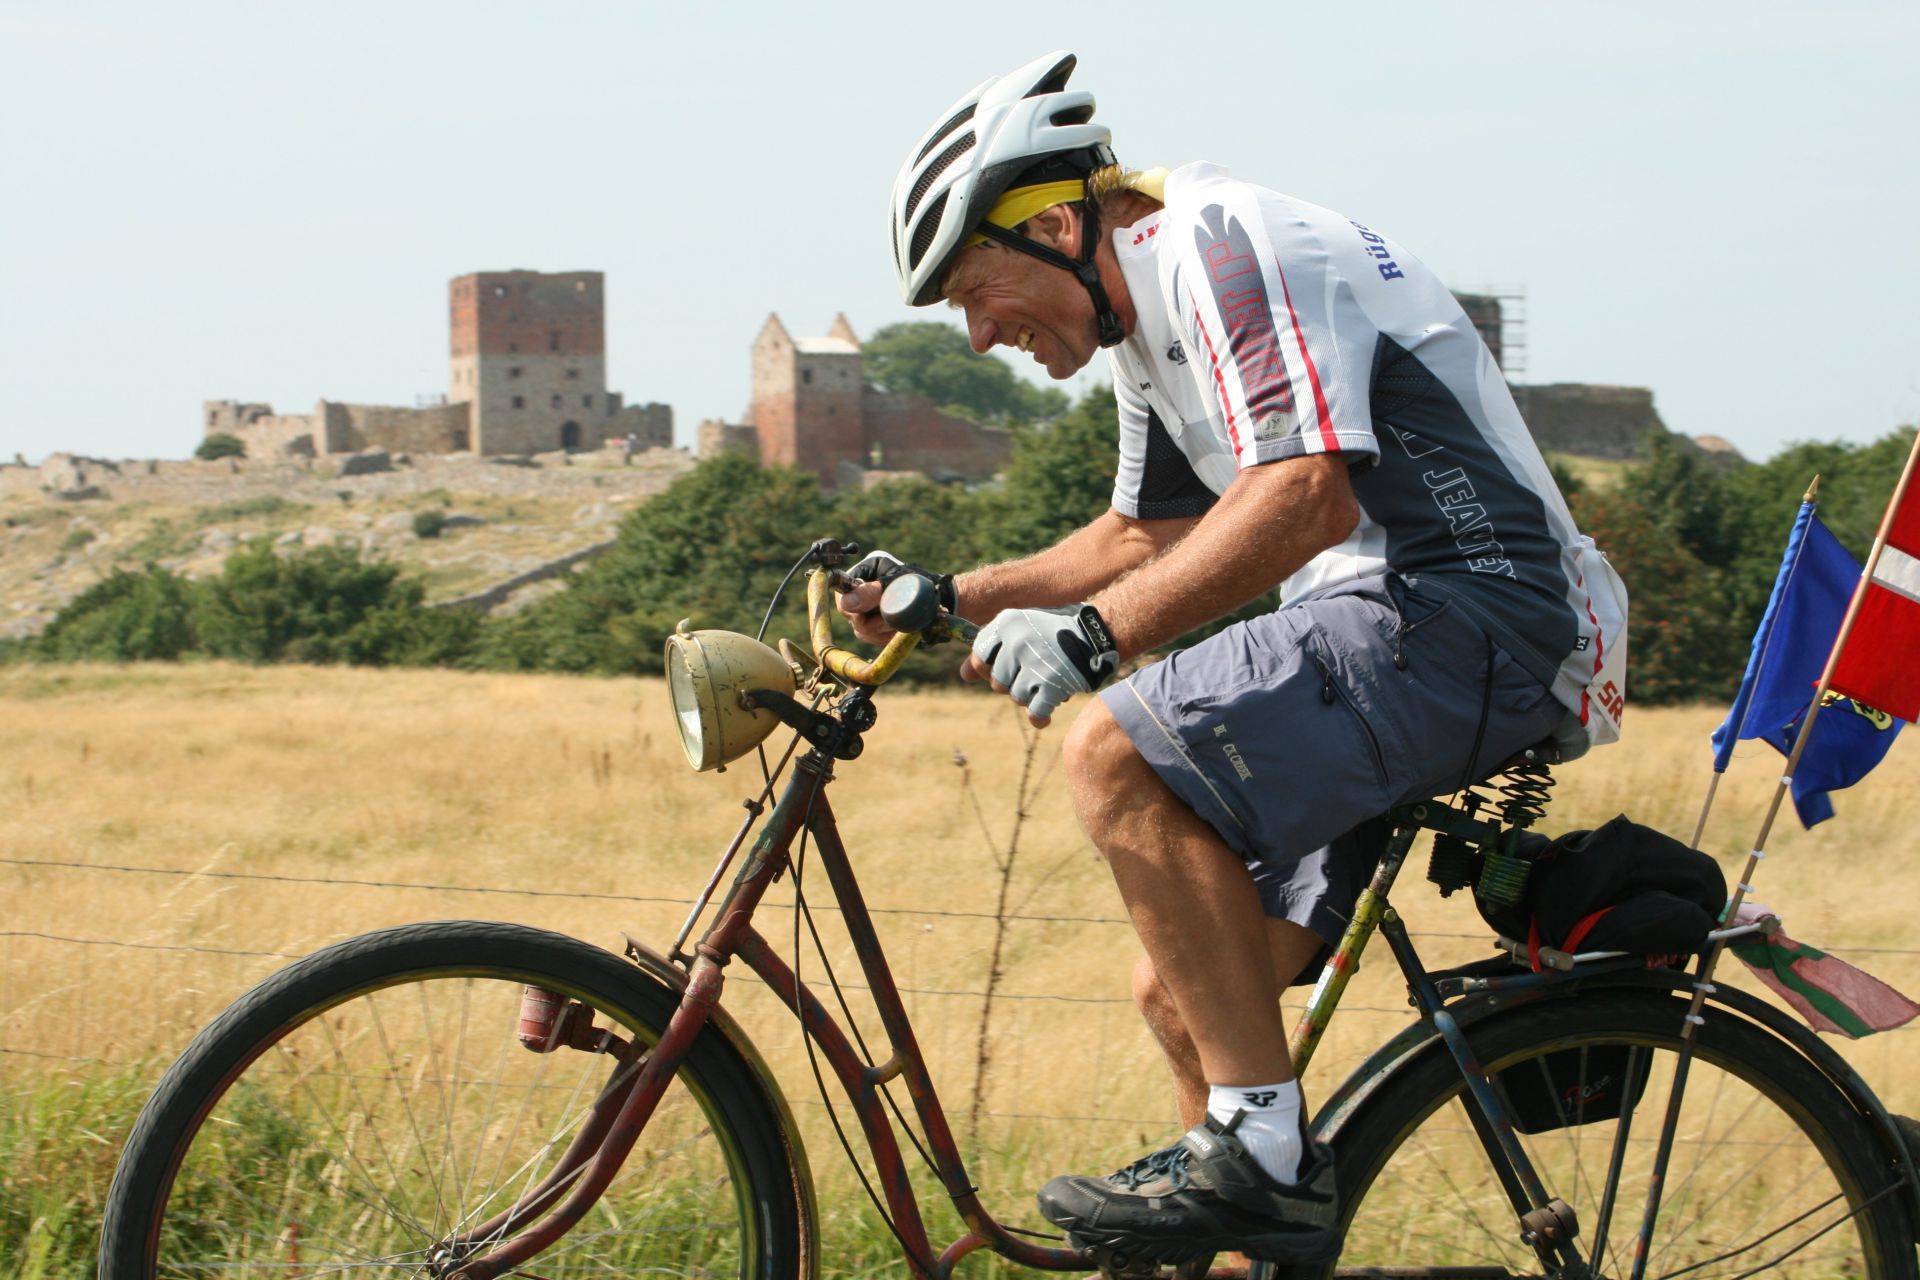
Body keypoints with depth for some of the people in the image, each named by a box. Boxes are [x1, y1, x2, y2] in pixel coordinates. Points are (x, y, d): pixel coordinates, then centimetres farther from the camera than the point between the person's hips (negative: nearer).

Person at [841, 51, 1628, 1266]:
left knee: (1117, 754, -25)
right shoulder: (1152, 322, 22)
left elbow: (1306, 493, -24)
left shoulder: (1216, 241, -10)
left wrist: (1093, 631, -27)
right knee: (1182, 991, 9)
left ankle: (1262, 1152, -21)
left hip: (1466, 613, -11)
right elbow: (1144, 536, 35)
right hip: (1392, 623, 11)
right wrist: (949, 598, 26)